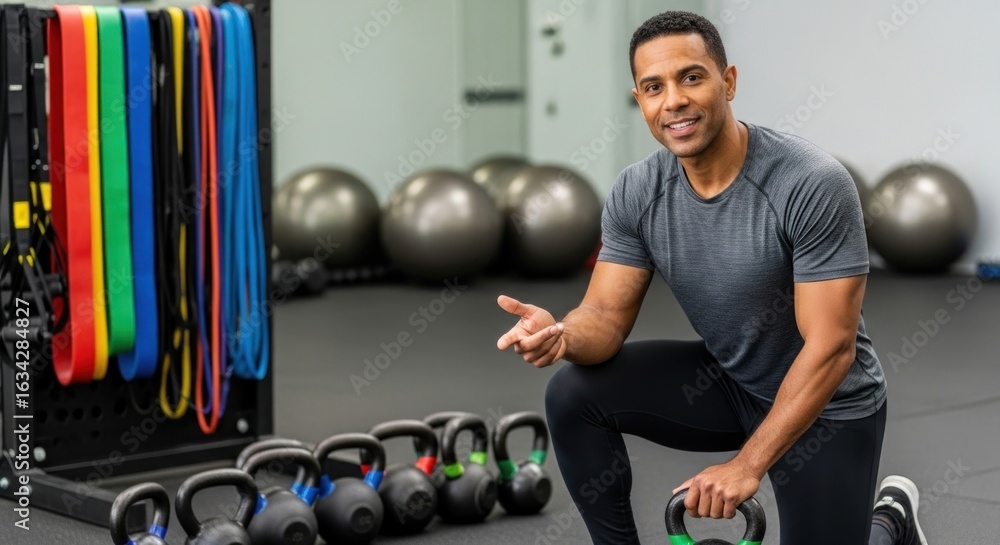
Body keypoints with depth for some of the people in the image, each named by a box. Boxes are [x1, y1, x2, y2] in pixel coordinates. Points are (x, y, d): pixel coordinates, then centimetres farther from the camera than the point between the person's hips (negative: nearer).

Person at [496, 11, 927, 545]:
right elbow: (607, 315, -10)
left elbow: (829, 349, -28)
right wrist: (560, 333, -35)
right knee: (573, 394, -16)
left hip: (827, 402, -4)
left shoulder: (813, 184, -30)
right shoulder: (636, 192, -12)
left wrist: (747, 464, -32)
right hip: (725, 380, 4)